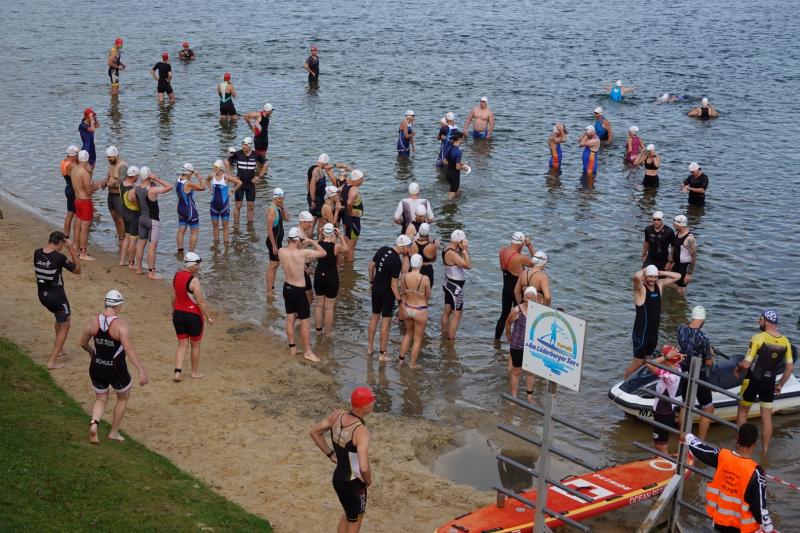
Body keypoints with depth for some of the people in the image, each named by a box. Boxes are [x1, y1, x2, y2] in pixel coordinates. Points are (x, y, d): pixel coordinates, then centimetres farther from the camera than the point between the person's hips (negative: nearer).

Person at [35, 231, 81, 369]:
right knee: (64, 326, 8)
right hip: (56, 296, -7)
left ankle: (58, 349, 42)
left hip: (42, 295, 7)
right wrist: (72, 249, -10)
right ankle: (51, 361, 2)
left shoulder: (37, 253, -4)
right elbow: (77, 270, -9)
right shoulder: (59, 257, -22)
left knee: (60, 318, 33)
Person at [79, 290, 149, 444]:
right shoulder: (121, 323, -20)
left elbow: (83, 343, 9)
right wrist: (142, 371, -32)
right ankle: (114, 432, 31)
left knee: (101, 399, 24)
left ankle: (94, 424, -5)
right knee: (123, 397, 24)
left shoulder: (93, 321, -4)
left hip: (96, 368, 4)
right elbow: (128, 348, -29)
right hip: (116, 371, -4)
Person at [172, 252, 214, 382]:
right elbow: (200, 302, -19)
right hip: (193, 315, -6)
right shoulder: (194, 280, -20)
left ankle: (177, 372, 0)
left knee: (182, 344, 13)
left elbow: (174, 298, 9)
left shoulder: (176, 276, 1)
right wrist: (209, 317, -10)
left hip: (178, 314, 6)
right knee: (195, 345, 13)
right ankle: (195, 372, 26)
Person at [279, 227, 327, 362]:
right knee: (305, 321, 6)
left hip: (287, 288, 6)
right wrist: (311, 241, -4)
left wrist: (302, 246, 12)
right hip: (299, 291, -6)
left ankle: (292, 348, 28)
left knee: (290, 318, 17)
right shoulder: (303, 253, -24)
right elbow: (323, 253, -12)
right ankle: (307, 352, 14)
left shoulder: (281, 252, -10)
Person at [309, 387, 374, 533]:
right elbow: (364, 468, -40)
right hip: (353, 484, -7)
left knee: (349, 514, 32)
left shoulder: (337, 414, -11)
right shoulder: (362, 431, -32)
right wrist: (368, 480, -17)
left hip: (338, 477, 7)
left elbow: (314, 432, 3)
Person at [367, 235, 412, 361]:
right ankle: (382, 354, 9)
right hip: (387, 292, -7)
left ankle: (370, 348, 31)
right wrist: (400, 300, -14)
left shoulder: (383, 250, -3)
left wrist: (371, 282, 19)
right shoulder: (397, 261, -24)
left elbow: (371, 266, 7)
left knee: (374, 317, 21)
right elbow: (393, 285, -22)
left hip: (376, 288, 7)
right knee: (386, 322, 3)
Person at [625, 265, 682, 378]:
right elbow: (636, 277, -40)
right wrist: (643, 271, -18)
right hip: (641, 333, -7)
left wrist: (660, 273, -2)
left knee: (645, 360, 18)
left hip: (654, 333, 7)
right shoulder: (640, 288, -17)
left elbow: (677, 276, 10)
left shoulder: (659, 285, 3)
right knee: (637, 362, 0)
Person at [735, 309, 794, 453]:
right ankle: (765, 450, 20)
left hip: (753, 380, -4)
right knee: (767, 417, 13)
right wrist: (780, 384, 15)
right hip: (770, 383, 4)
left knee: (742, 411, 15)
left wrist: (737, 367, 2)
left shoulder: (758, 338, -19)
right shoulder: (785, 342, -3)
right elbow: (790, 367, 2)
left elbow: (746, 364, -19)